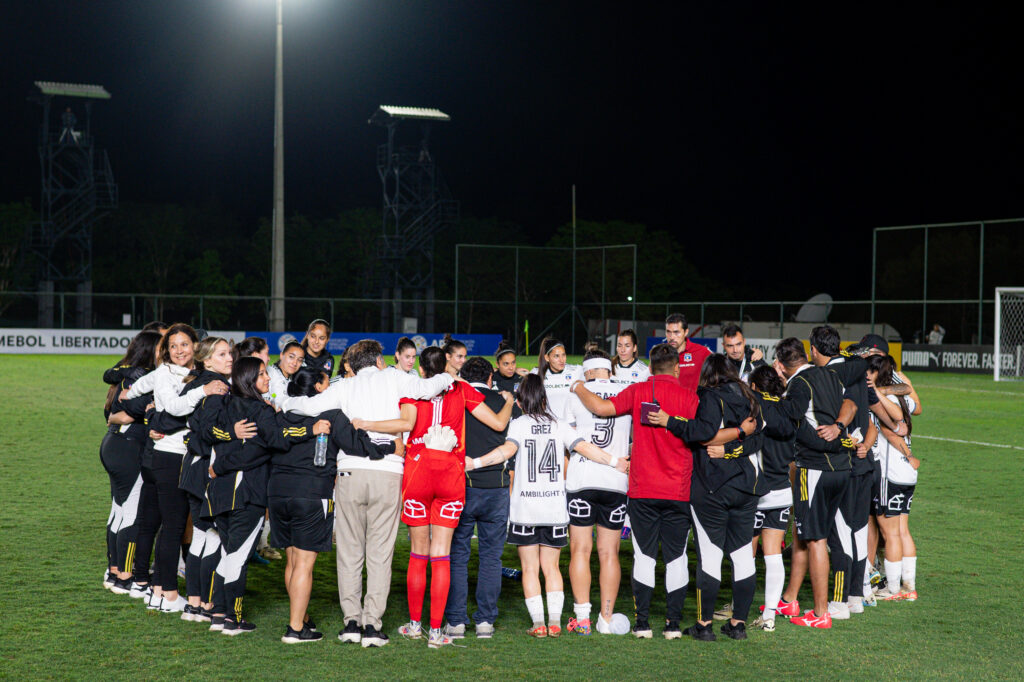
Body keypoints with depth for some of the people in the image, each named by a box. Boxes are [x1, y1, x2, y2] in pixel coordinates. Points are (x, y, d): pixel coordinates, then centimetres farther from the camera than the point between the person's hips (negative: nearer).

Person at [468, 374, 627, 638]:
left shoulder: (519, 424, -2)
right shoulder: (560, 425, 4)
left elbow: (507, 450, -18)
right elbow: (584, 447, -3)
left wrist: (475, 463, -20)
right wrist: (616, 462, 4)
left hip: (525, 509, -2)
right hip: (555, 508, 2)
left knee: (530, 569, 5)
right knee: (551, 567, 11)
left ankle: (538, 623, 0)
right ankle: (554, 621, 5)